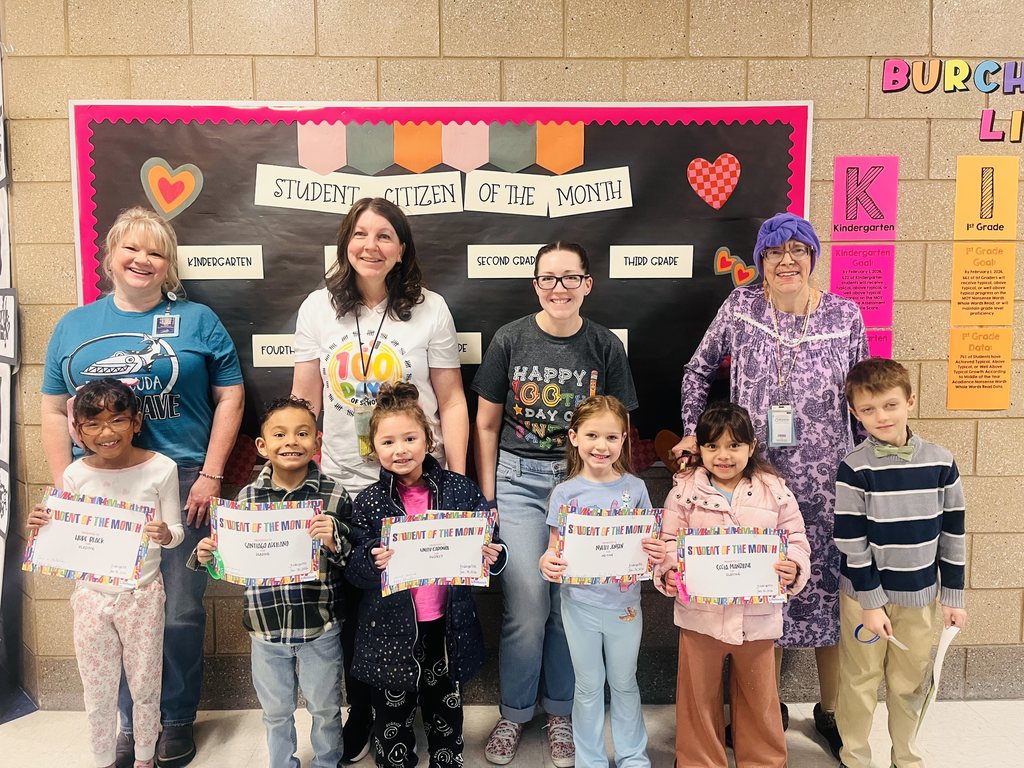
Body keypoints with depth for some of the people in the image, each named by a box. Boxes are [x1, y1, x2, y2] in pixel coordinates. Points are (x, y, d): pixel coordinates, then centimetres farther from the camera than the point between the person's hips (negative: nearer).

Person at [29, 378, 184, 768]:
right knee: (98, 691, 16)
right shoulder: (75, 475, -7)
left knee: (144, 686, 13)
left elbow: (175, 531, -7)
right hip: (91, 594, 2)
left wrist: (164, 535, -28)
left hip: (142, 594, -1)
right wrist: (43, 528, -16)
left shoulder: (160, 468, -13)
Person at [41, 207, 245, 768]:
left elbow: (229, 397, 0)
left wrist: (210, 476, -6)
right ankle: (132, 720, 31)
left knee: (180, 615, 5)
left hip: (182, 484, -2)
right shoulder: (74, 326, 10)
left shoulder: (197, 320, 3)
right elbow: (55, 412, 12)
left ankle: (176, 721, 26)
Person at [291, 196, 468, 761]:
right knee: (351, 608, 13)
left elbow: (451, 402, -1)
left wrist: (459, 482, -5)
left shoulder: (430, 310, -3)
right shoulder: (318, 308, 3)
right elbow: (304, 400, 7)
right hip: (341, 484, 2)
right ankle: (360, 714, 36)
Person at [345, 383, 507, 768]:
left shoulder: (461, 490, -5)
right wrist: (374, 561, -26)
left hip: (447, 628, 1)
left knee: (446, 714, 19)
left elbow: (489, 547, 3)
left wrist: (493, 557, -19)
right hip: (391, 632, -1)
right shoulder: (369, 502, -4)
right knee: (393, 720, 14)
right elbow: (353, 572, -5)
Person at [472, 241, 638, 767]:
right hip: (519, 480, -1)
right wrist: (487, 496, 1)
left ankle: (561, 712, 29)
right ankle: (514, 712, 21)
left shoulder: (605, 346, 1)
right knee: (527, 602, -3)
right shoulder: (510, 340, -1)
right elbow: (487, 424, 4)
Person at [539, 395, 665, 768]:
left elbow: (648, 544, 1)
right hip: (580, 603, 0)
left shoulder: (635, 488, -5)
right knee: (589, 687, 15)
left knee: (624, 683, 18)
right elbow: (555, 548, -2)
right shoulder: (565, 492, -8)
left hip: (624, 604, 1)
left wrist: (657, 553, -21)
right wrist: (547, 563, -24)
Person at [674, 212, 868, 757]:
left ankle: (829, 710, 31)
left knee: (828, 588, 8)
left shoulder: (846, 315, -1)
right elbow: (698, 370, 7)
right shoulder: (740, 307, -2)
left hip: (827, 483, 0)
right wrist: (692, 431, 0)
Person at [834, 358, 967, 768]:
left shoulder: (941, 462, -4)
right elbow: (852, 545, -11)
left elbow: (953, 534, 3)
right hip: (865, 592, -3)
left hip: (920, 594, 3)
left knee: (911, 681, 16)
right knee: (861, 680, 9)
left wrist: (953, 596, 5)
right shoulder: (854, 469, -14)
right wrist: (871, 603, -11)